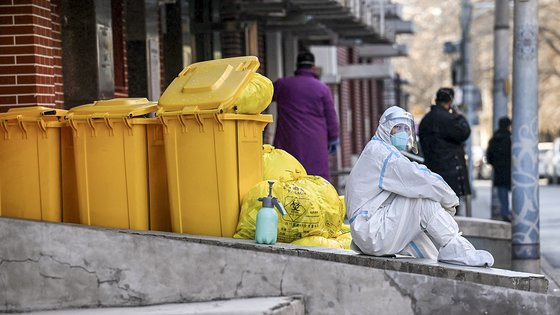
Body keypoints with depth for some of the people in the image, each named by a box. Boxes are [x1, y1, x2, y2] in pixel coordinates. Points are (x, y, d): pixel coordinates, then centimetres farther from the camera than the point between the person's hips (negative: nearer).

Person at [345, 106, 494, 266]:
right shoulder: (379, 150, -9)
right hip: (372, 233, -11)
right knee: (424, 200, -17)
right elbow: (421, 180, -16)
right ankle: (455, 249, -17)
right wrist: (451, 200, -4)